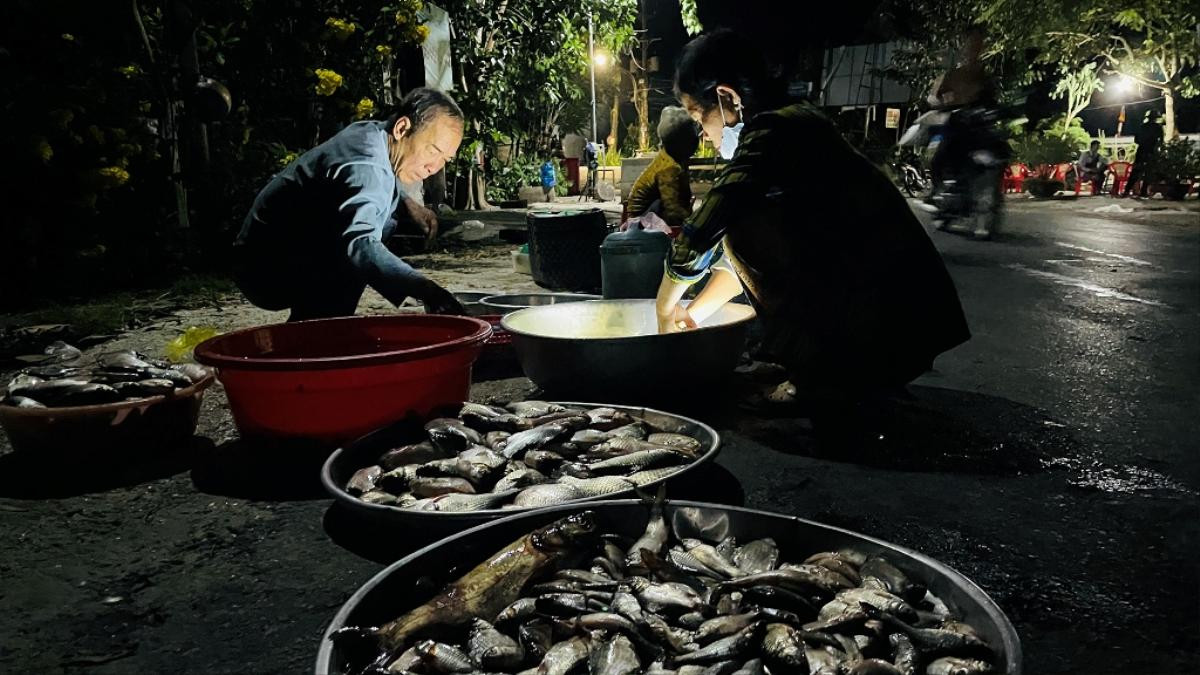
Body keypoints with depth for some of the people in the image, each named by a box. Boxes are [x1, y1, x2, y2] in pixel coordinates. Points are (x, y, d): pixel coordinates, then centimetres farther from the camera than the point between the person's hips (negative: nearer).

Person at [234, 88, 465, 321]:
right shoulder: (365, 168, -29)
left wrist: (407, 203, 5)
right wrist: (423, 287, -59)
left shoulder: (371, 131, 1)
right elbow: (358, 245, -48)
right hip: (266, 272, -10)